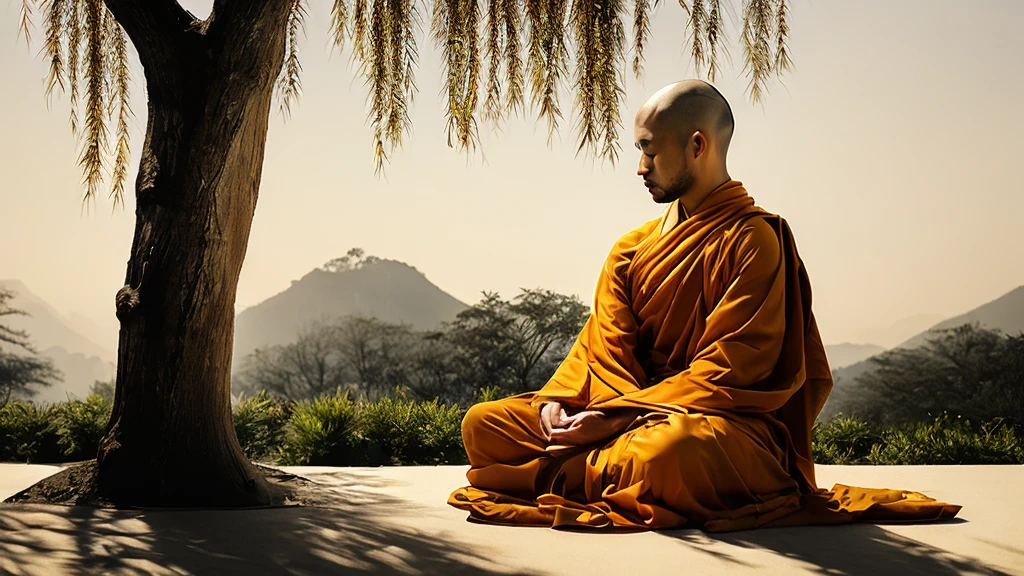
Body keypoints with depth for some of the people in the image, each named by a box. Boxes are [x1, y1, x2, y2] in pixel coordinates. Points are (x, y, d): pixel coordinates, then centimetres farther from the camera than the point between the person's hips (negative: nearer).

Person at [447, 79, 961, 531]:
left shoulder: (755, 238, -8)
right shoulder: (632, 248, 16)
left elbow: (728, 370, -16)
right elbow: (602, 344, 8)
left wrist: (620, 416, -23)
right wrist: (555, 400, -14)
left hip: (725, 421, -7)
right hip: (626, 411, 7)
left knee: (666, 451, -44)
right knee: (483, 424, -8)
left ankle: (573, 475, -15)